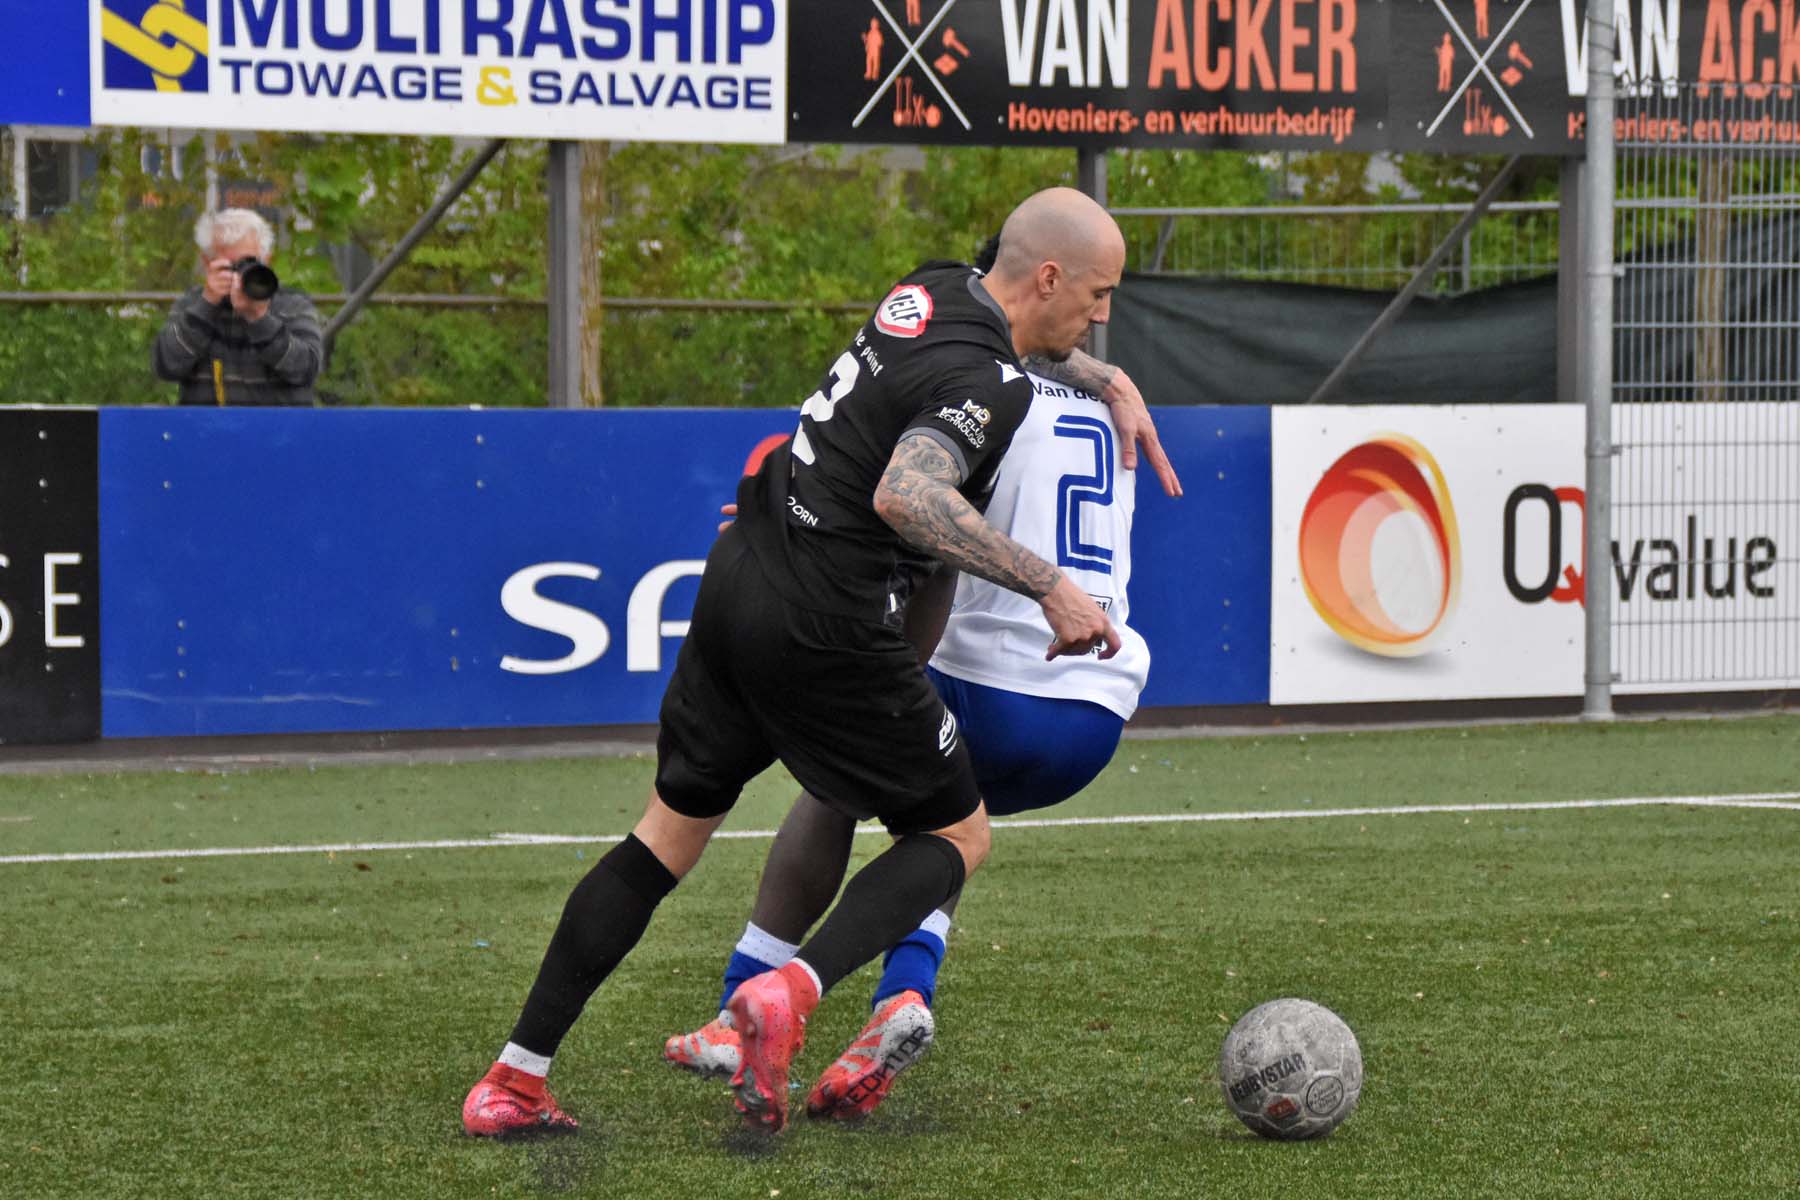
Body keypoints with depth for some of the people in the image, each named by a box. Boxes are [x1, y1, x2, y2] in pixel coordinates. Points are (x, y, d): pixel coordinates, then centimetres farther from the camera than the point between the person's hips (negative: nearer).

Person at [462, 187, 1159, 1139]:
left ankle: (513, 1081, 16)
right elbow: (905, 496, -34)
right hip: (823, 629, -8)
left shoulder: (938, 289, 9)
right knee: (957, 836, 10)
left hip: (736, 581, 8)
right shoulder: (986, 382, -18)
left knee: (672, 830, 18)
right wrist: (1046, 584, -30)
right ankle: (789, 995, -13)